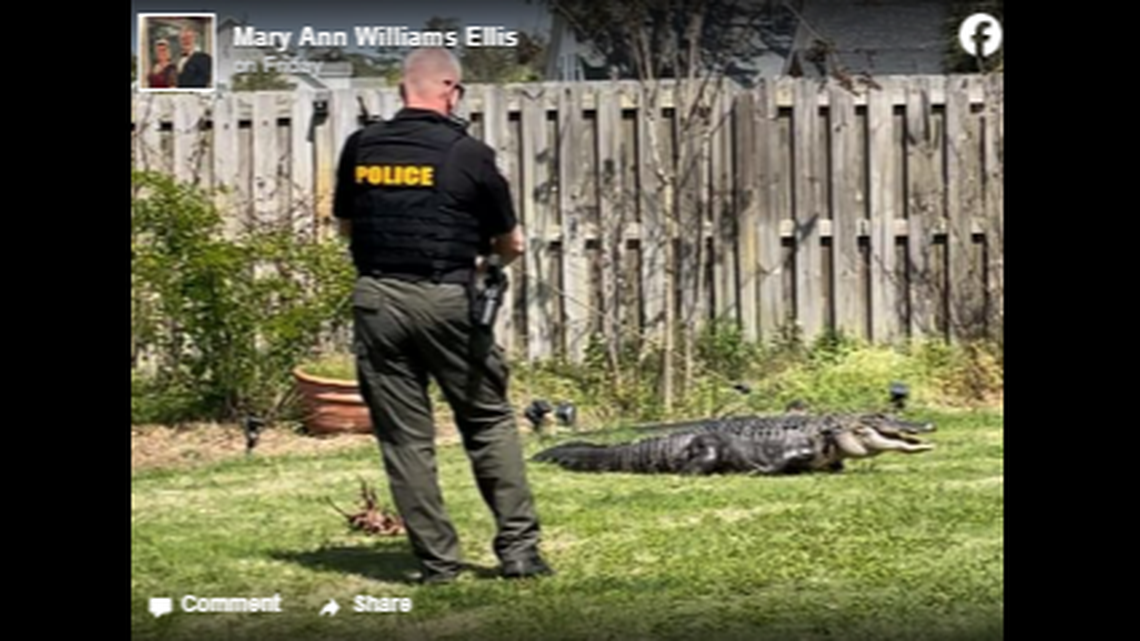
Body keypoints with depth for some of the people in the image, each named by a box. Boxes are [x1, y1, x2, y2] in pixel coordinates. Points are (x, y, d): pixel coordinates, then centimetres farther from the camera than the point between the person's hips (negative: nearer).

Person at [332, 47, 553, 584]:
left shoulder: (361, 148, 4)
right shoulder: (468, 154, -5)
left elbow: (346, 225, 18)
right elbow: (511, 245, 5)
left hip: (376, 298, 3)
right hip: (446, 300, -2)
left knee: (404, 436, 8)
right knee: (490, 422, 11)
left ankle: (437, 560, 9)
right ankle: (518, 548, 8)